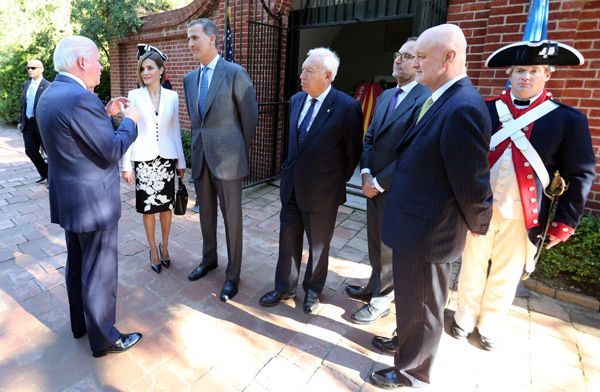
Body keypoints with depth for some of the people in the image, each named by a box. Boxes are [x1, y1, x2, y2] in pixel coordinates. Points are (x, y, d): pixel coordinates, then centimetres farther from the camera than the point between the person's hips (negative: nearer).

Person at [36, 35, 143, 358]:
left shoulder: (51, 94, 9)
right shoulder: (80, 99, -22)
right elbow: (112, 150, -20)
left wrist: (105, 114, 13)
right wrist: (130, 120, -6)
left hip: (68, 198, 10)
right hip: (93, 201, -10)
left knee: (76, 264, 22)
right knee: (99, 271, 4)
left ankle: (80, 323, 42)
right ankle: (103, 339, 22)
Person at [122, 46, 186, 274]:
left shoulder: (172, 96, 4)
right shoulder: (134, 96, -1)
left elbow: (175, 130, 7)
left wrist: (181, 161, 7)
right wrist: (126, 164, -4)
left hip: (167, 158, 1)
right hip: (143, 159, -1)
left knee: (166, 205, 9)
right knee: (148, 207, 7)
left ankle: (164, 246, 28)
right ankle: (153, 250, 24)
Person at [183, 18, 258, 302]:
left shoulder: (235, 73, -6)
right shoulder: (189, 78, 13)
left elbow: (250, 116, -3)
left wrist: (242, 151, 4)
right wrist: (197, 148, 18)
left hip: (227, 157, -6)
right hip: (200, 156, 6)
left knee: (231, 217, 3)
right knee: (206, 212, 17)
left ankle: (233, 274, 18)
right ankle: (209, 259, 37)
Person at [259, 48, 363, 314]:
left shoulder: (347, 107, -14)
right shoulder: (296, 100, 5)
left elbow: (353, 153, -6)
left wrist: (337, 183, 1)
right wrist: (292, 170, 14)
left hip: (322, 191, -5)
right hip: (291, 186, 6)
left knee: (318, 245, 14)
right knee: (288, 240, 16)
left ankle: (312, 290, 37)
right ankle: (284, 287, 36)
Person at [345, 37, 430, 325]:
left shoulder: (426, 100, -17)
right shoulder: (385, 96, 12)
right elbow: (369, 137, 10)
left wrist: (378, 182, -15)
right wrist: (365, 173, -4)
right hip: (373, 185, 8)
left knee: (389, 247, 10)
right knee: (376, 242, 20)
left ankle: (381, 299, 30)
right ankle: (375, 287, 41)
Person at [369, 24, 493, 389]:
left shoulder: (462, 108, -25)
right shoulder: (443, 99, 6)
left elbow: (473, 182, -20)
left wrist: (478, 225, -5)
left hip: (428, 232, -9)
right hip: (418, 223, 9)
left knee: (420, 306, 13)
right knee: (413, 300, 28)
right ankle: (408, 342, 54)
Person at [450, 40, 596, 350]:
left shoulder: (568, 119, -2)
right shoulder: (486, 110, 0)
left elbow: (581, 175, -1)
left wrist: (564, 223, -5)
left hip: (523, 216, 0)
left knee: (505, 276, 16)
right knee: (472, 269, 16)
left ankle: (490, 326, 39)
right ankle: (465, 317, 39)